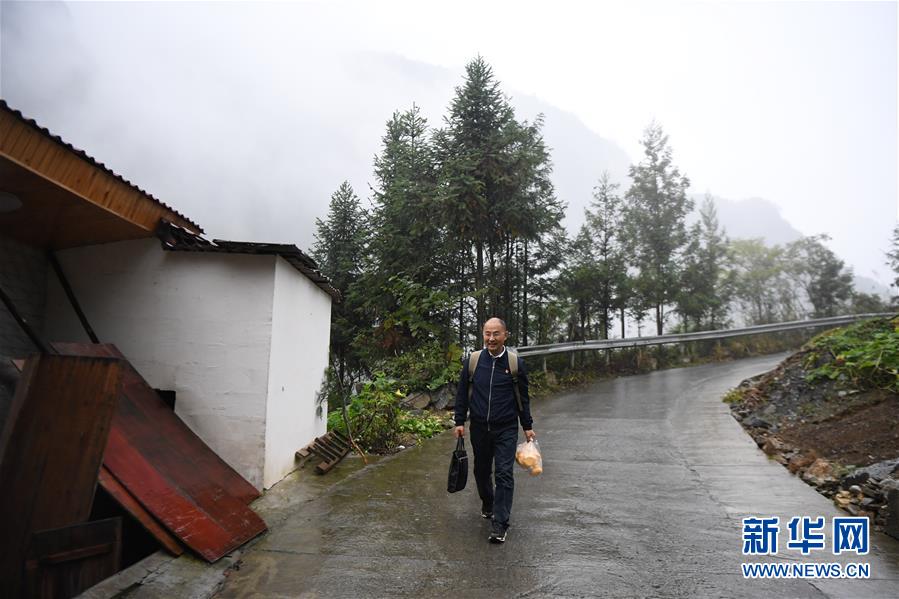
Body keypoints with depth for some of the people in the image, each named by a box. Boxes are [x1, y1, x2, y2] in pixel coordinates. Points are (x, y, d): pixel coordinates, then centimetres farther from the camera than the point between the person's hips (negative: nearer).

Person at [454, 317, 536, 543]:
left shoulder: (515, 363, -4)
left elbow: (523, 398, 6)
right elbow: (462, 394, 6)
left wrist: (528, 427, 8)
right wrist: (460, 421, 3)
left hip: (506, 429, -2)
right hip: (479, 428, 2)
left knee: (504, 474, -8)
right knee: (481, 471, 16)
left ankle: (500, 525, -1)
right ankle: (487, 506, 41)